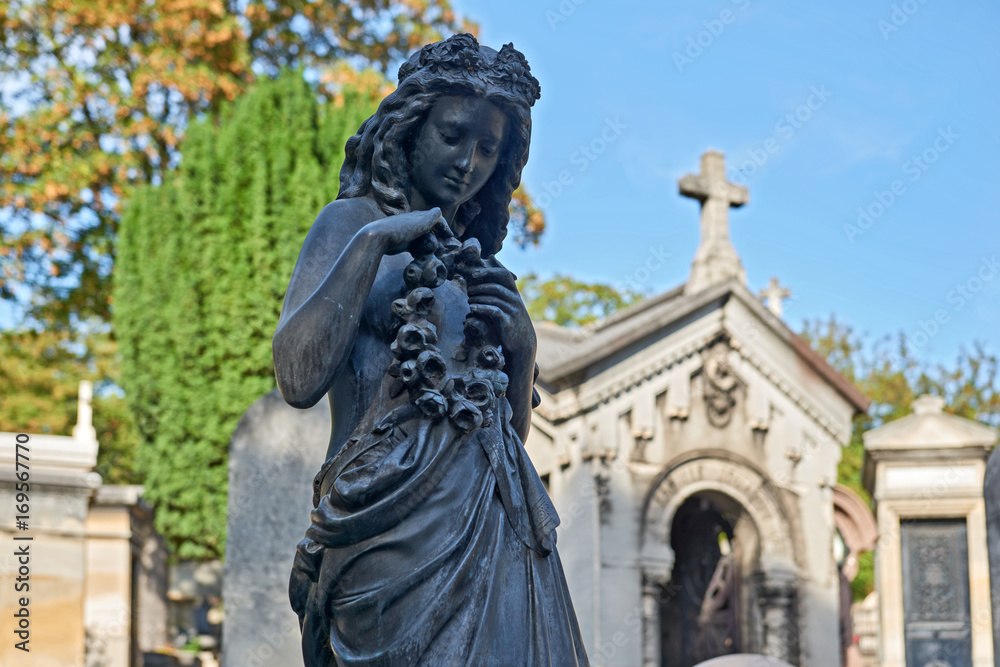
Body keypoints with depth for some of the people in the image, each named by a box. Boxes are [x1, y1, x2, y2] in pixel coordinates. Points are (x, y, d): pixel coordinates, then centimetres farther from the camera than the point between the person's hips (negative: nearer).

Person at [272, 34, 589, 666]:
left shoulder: (474, 260, 21)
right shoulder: (352, 220, 5)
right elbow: (299, 380, -13)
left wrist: (522, 340, 6)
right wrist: (374, 242, -11)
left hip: (498, 517, 6)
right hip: (401, 514, -6)